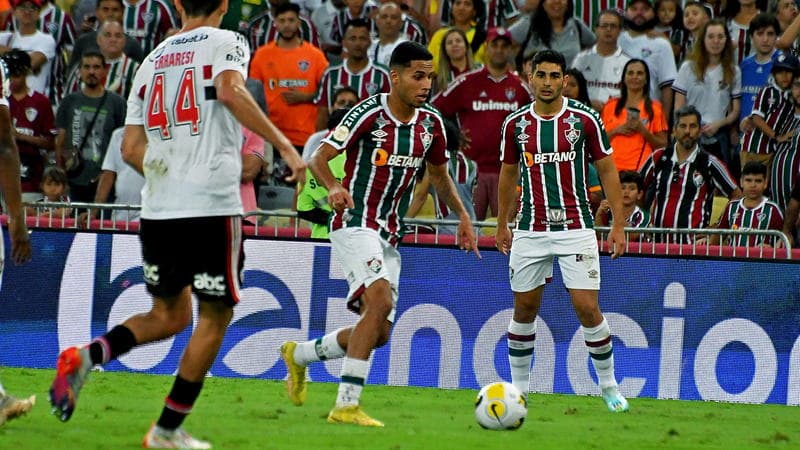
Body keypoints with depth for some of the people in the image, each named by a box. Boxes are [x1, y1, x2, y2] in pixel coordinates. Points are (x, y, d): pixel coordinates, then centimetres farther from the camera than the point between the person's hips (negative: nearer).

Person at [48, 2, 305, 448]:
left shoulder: (152, 61, 17)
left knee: (170, 314, 19)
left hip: (157, 209, 6)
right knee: (216, 315, 7)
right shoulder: (226, 43, 1)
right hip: (212, 205, -6)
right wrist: (284, 144, -19)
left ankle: (86, 356, -6)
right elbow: (230, 90, -21)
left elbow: (132, 149, 15)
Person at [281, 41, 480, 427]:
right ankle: (346, 405, -28)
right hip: (355, 225, -8)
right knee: (381, 301, -28)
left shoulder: (431, 123, 6)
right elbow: (318, 158, -15)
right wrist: (333, 187, -34)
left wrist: (463, 217, 15)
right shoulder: (369, 114, -13)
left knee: (378, 333, 7)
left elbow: (439, 174, 24)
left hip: (389, 236, 8)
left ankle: (299, 354, 31)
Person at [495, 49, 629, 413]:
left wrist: (618, 225, -3)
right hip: (530, 230, 2)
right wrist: (502, 225, 18)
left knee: (587, 308, -8)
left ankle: (609, 385, 8)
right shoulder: (515, 124, 4)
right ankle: (519, 389, 19)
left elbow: (607, 170, 2)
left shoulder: (584, 119, -3)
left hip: (576, 229, -2)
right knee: (524, 308, 6)